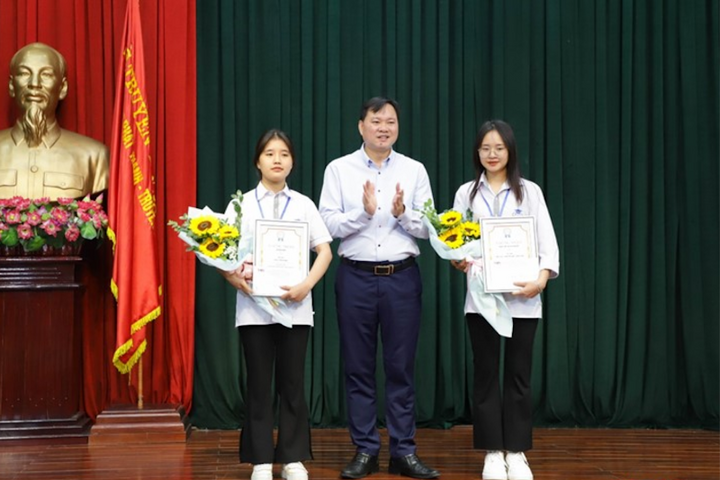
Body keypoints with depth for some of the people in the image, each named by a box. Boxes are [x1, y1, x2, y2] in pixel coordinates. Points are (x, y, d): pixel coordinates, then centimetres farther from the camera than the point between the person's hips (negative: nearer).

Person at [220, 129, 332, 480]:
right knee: (259, 384, 3)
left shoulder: (303, 204, 7)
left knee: (292, 384, 4)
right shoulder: (241, 204, 6)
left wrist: (307, 285, -12)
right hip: (253, 305, 0)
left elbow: (324, 251, 3)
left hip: (294, 306, 0)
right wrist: (237, 280, -14)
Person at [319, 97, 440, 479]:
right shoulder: (339, 169, 2)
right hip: (356, 277, -1)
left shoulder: (414, 171, 5)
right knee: (359, 367, 5)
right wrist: (364, 212, -20)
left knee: (401, 366, 4)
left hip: (402, 277, 1)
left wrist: (403, 213, -16)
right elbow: (328, 224, -6)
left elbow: (427, 228, 2)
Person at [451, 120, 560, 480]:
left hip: (522, 297, 0)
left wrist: (542, 278, -16)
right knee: (486, 373, 3)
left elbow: (547, 242, 0)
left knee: (518, 373, 3)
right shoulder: (466, 193, 8)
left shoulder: (529, 191, 6)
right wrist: (458, 261, -17)